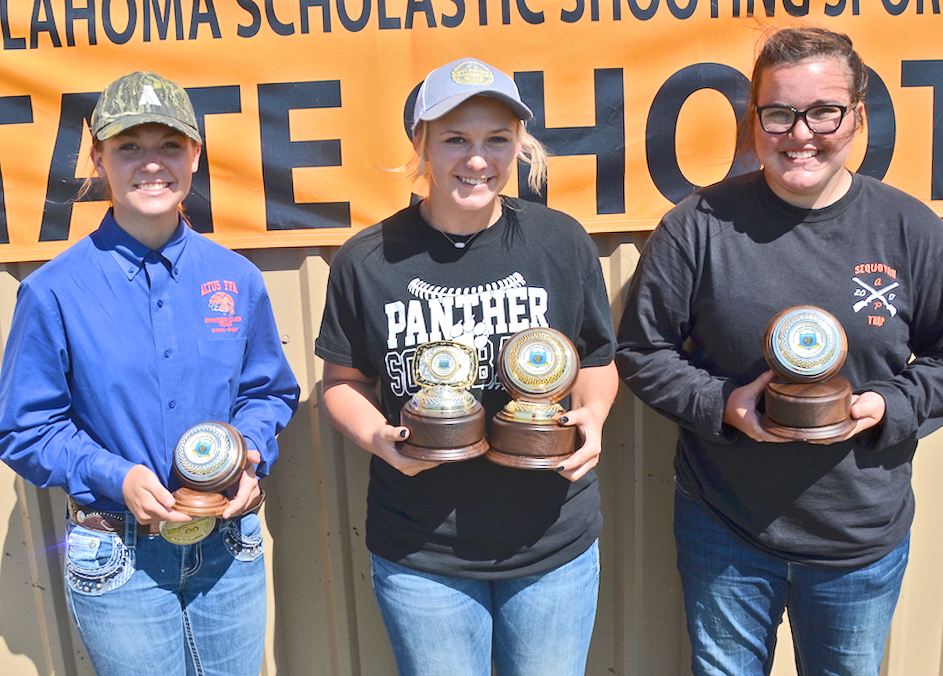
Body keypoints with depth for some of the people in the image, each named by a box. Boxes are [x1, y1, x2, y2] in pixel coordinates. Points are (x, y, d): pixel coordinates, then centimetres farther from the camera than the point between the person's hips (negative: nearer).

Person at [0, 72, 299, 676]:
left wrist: (251, 456, -11)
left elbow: (270, 391, 7)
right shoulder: (54, 291, -11)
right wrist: (118, 478, -19)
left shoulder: (238, 279, -3)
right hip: (118, 560, -3)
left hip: (230, 547, 3)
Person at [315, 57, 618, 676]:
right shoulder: (369, 260, -7)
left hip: (555, 542, 1)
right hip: (420, 555, -1)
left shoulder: (562, 243, -3)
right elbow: (344, 381, 4)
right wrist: (376, 436, -15)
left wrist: (592, 417, -11)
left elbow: (597, 360, 9)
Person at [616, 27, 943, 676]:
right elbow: (642, 350, -5)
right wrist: (720, 405, -19)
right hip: (724, 530, -1)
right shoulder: (698, 225, -10)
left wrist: (889, 406, -14)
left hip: (863, 541, 2)